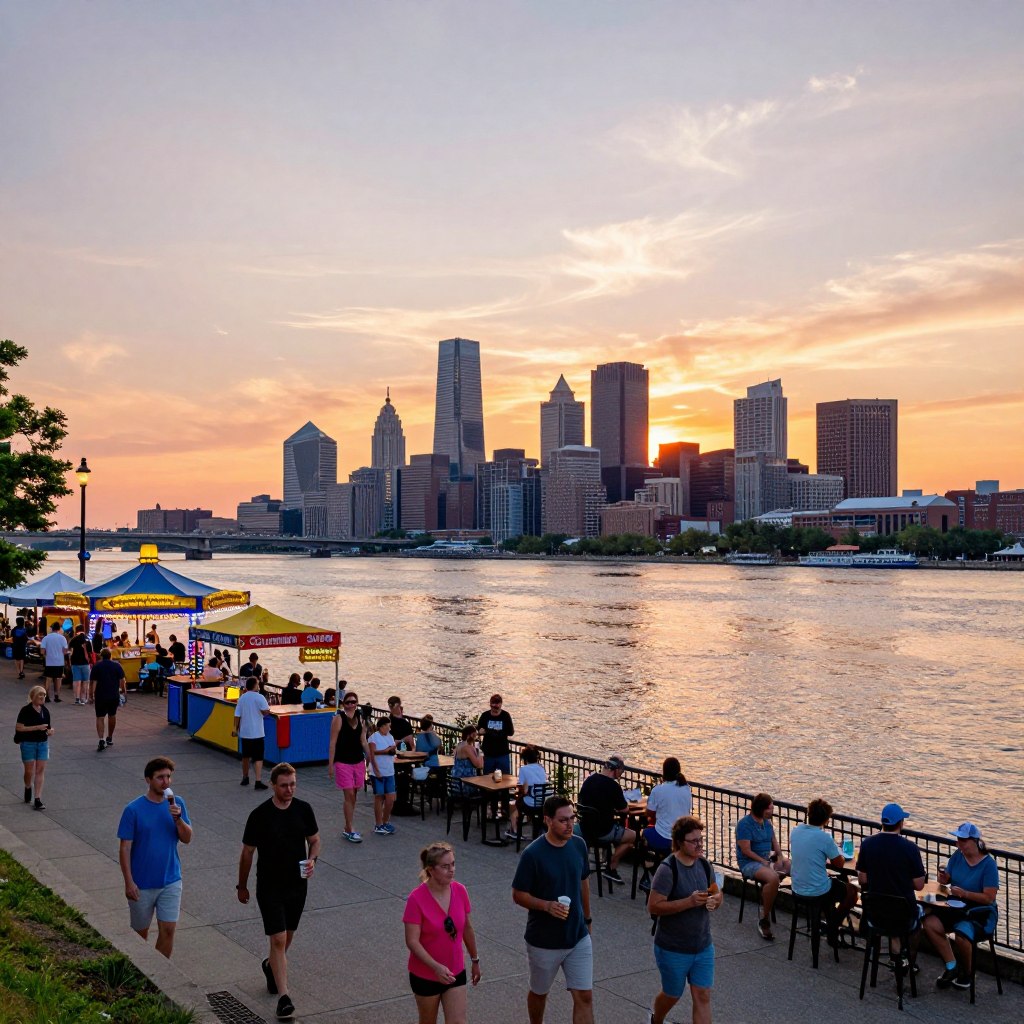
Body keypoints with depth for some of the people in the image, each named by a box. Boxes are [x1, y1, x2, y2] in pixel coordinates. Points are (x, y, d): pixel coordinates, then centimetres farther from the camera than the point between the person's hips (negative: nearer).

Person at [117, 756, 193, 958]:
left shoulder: (177, 803, -2)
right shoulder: (133, 809, -13)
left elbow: (187, 839, -3)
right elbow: (125, 848, -10)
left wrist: (178, 818, -21)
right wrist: (129, 882, -14)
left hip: (170, 881, 2)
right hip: (142, 884, -2)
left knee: (168, 930, 0)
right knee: (141, 932, 13)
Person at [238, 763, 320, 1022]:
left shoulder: (303, 809, -5)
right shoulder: (260, 815, -14)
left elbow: (314, 840, 9)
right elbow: (247, 853, -3)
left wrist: (312, 860, -12)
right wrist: (242, 886, 5)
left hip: (297, 884, 4)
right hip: (269, 887, -4)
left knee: (287, 936, 19)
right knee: (278, 939, -9)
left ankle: (272, 966, 48)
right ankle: (283, 997, -4)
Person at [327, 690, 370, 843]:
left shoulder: (359, 717, 7)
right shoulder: (338, 718, -9)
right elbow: (333, 743, -9)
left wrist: (369, 758, 12)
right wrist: (330, 764, -11)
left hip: (358, 761, 6)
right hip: (343, 762, -5)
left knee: (353, 796, 10)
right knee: (349, 795, -7)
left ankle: (348, 828, 20)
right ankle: (350, 830, -2)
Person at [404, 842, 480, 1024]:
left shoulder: (460, 891, -7)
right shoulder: (416, 898, -21)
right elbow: (412, 942, -22)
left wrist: (475, 960, 15)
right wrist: (436, 967, -32)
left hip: (456, 972, 3)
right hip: (425, 975, -3)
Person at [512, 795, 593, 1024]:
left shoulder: (579, 845, -4)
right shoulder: (533, 854, -20)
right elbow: (518, 895, -12)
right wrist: (547, 905, -27)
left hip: (579, 937, 4)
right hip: (544, 941, -3)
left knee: (584, 996, 0)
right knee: (539, 992, 18)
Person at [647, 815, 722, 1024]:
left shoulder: (704, 865, 0)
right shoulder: (668, 869, -21)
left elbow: (717, 894, 14)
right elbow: (653, 907, -25)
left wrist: (715, 900, -11)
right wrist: (690, 901, -31)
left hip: (703, 946, 5)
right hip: (673, 950, -5)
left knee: (703, 996, 1)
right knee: (673, 995, 14)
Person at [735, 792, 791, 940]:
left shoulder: (767, 822, 10)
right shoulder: (745, 824, -15)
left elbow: (774, 841, 14)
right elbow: (746, 850, -18)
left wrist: (779, 857, -5)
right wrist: (764, 862, -21)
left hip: (767, 858, 8)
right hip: (749, 862, -8)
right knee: (773, 878, -34)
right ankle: (764, 919, -23)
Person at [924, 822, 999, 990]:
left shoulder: (988, 864, -14)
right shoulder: (958, 856, 2)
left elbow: (989, 898, -16)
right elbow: (946, 880, 11)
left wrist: (964, 893, -26)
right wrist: (943, 877, -12)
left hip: (980, 913, -6)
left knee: (961, 933, -33)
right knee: (930, 924, -20)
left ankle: (967, 974, -3)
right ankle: (951, 966, -5)